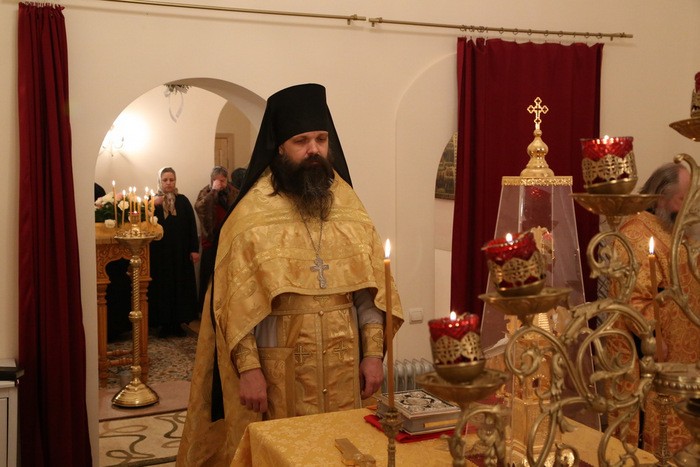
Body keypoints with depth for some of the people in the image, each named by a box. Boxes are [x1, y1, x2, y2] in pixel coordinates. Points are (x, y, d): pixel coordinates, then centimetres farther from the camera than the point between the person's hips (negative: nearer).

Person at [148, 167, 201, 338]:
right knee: (162, 286, 1)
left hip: (180, 253, 1)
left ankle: (178, 323, 13)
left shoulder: (183, 201, 4)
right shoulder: (153, 201, 4)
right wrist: (153, 205, -23)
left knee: (181, 285, 3)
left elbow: (192, 225, 2)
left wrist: (194, 249, -4)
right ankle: (164, 324, 10)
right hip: (159, 253, -1)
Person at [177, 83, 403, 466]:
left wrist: (373, 353, 0)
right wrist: (248, 369, -13)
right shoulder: (252, 214, -6)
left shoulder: (348, 206, 5)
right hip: (279, 366, -3)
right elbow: (237, 301, -8)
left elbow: (370, 288, 5)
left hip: (344, 364, 3)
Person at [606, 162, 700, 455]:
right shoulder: (637, 235, -20)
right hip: (647, 350, -9)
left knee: (671, 424, 18)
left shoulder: (671, 230, 10)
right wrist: (651, 339, -25)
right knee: (650, 427, 2)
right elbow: (632, 297, -26)